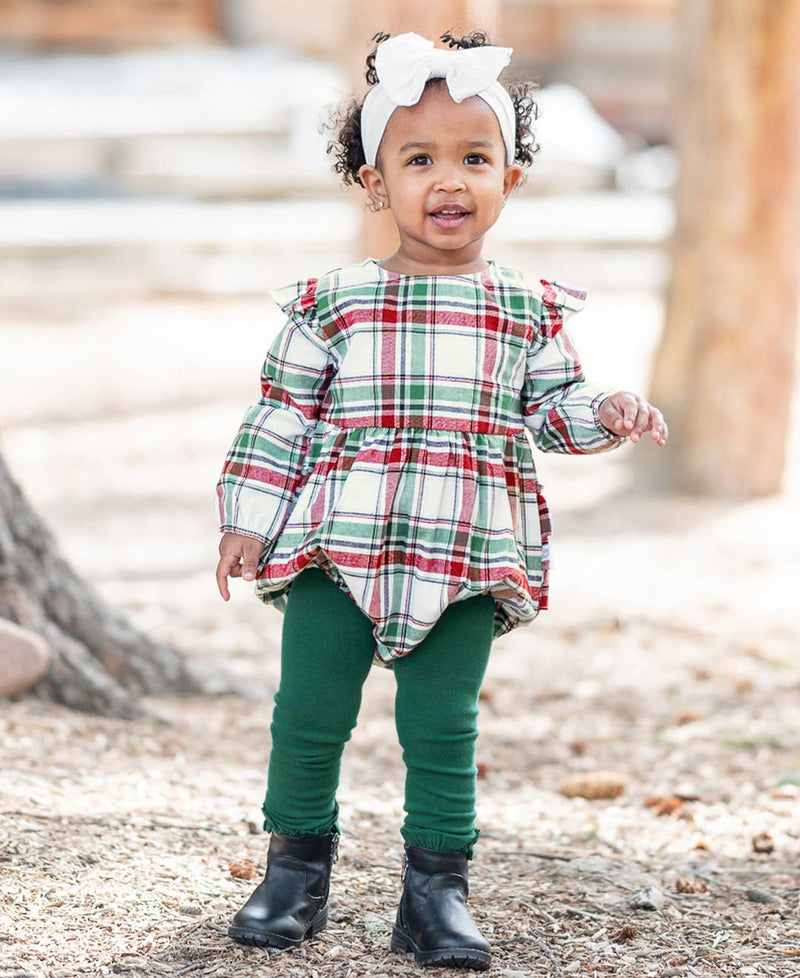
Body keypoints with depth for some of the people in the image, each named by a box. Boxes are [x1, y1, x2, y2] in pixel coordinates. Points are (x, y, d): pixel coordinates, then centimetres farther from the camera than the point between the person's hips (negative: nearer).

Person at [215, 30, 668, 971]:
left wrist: (606, 411, -9)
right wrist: (248, 519, 2)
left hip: (466, 557, 0)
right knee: (310, 712, 3)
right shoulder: (333, 300, 3)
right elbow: (282, 416, 6)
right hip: (338, 545, 0)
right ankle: (297, 861, 21)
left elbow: (553, 408, 12)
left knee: (443, 724, 2)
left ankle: (436, 885, 12)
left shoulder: (530, 308, 7)